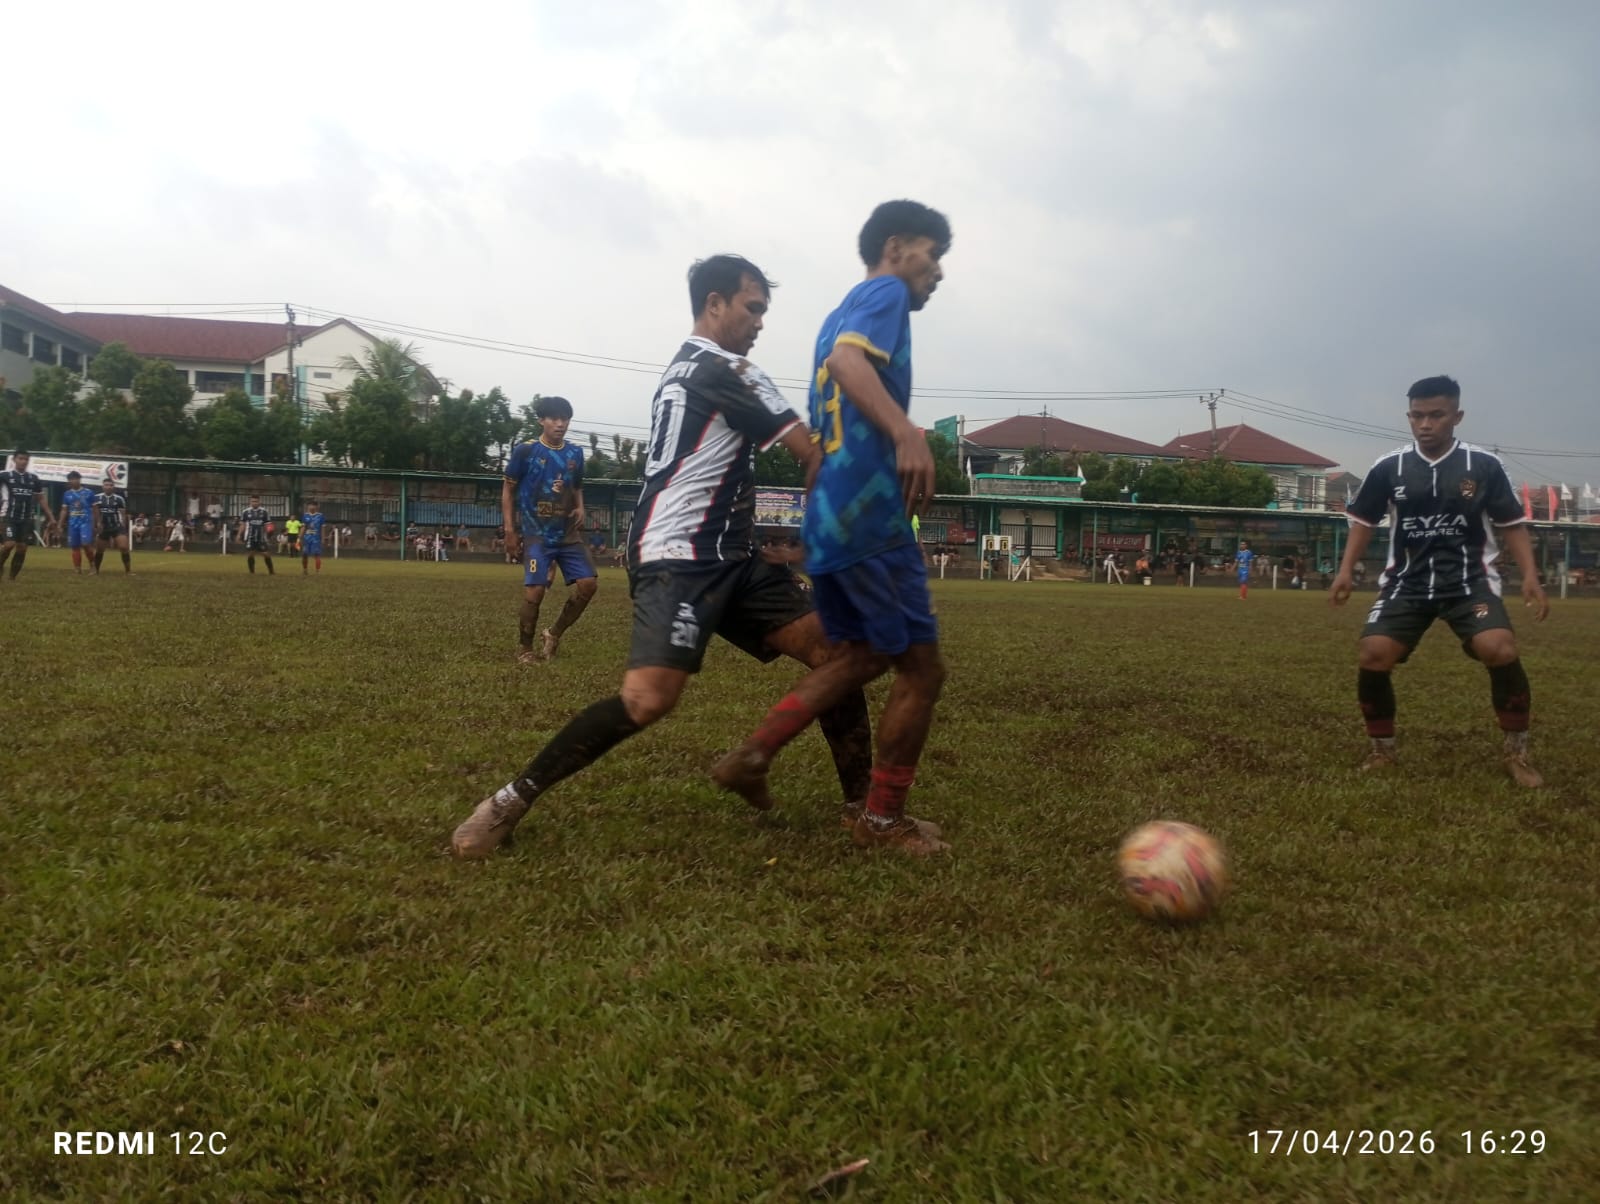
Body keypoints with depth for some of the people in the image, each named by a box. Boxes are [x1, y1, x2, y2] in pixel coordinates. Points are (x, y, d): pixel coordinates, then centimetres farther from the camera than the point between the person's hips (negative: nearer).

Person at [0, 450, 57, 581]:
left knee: (22, 548, 1)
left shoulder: (34, 478, 9)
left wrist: (51, 517, 12)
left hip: (26, 519, 4)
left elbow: (41, 498, 17)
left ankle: (12, 578, 11)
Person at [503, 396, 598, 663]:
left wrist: (580, 509, 1)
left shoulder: (575, 453, 7)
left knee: (588, 583, -5)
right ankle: (524, 648, 9)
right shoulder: (525, 451, -6)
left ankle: (553, 635, 14)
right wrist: (510, 528, -7)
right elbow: (508, 489, 0)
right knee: (535, 590, -12)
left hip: (568, 534, 5)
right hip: (537, 535, -5)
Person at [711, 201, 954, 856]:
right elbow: (849, 360, -26)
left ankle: (753, 754, 13)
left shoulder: (844, 310, 24)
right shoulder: (885, 292, -3)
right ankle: (883, 820, 13)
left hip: (829, 516, 10)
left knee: (863, 655, 20)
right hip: (868, 517, -9)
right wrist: (907, 432, -38)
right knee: (921, 667, 2)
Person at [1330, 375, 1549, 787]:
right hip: (1407, 582, 1)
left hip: (1470, 581, -1)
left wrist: (1530, 576, -7)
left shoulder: (1484, 465, -4)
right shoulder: (1389, 468, -1)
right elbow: (1364, 520, 10)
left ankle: (1516, 751, -2)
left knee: (1500, 649, -24)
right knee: (1373, 657, -15)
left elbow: (1512, 525, 4)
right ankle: (1382, 748, 9)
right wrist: (1346, 570, 0)